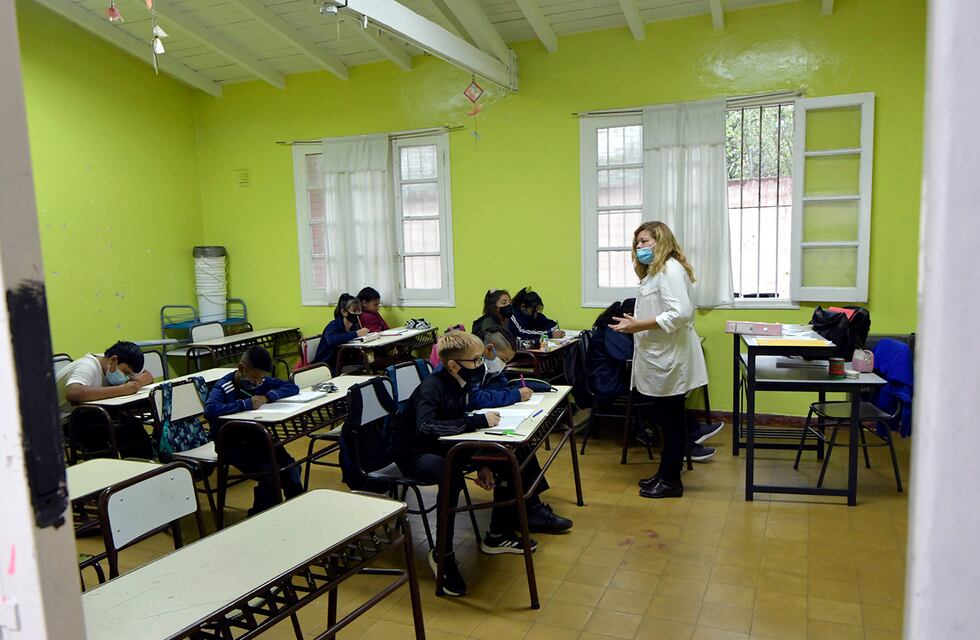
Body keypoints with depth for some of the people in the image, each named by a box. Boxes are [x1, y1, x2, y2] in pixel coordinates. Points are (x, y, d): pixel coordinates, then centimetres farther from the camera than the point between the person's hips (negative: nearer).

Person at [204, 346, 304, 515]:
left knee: (290, 467, -13)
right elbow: (210, 410, -38)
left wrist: (268, 396, -16)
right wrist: (246, 404, -33)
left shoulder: (261, 381, 1)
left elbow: (292, 387, 1)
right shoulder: (223, 388, -18)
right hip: (230, 445, -6)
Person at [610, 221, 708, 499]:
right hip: (660, 358, 10)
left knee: (671, 419, 1)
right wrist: (634, 323, 5)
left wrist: (639, 326, -21)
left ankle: (671, 481, 11)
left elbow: (680, 313, -24)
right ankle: (665, 473, 26)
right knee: (666, 418, 16)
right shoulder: (655, 271, 18)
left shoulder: (670, 269, -14)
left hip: (670, 359, -10)